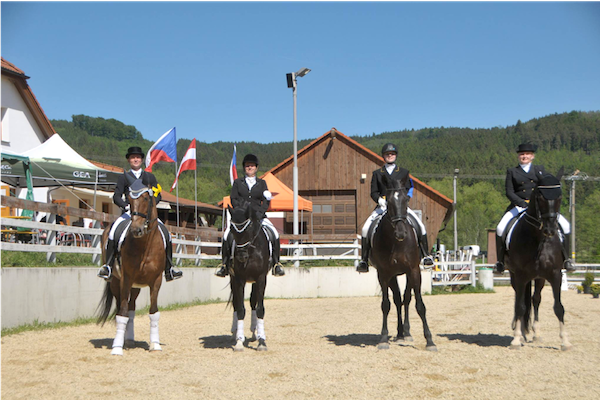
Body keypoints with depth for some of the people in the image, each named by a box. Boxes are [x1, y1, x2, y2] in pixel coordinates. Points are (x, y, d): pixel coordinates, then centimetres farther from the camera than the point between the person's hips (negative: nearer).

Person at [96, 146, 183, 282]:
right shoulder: (124, 177, 12)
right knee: (114, 229, -29)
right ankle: (108, 266, -23)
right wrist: (125, 206, -13)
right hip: (129, 212, -1)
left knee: (165, 233, -18)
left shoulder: (150, 177, 17)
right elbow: (116, 196, 6)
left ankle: (169, 270, -10)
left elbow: (158, 195, 12)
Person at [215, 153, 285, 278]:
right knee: (227, 235, -25)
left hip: (258, 215, 1)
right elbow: (233, 199, 5)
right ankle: (224, 264, -11)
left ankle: (276, 263, -10)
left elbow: (266, 201, 5)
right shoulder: (237, 182, 13)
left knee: (274, 234, -21)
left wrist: (259, 213, -13)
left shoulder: (262, 183, 15)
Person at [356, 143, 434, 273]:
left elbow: (408, 189, 8)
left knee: (420, 226, -17)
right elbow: (373, 192, 6)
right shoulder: (377, 173, 12)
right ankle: (364, 260, -10)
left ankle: (425, 255, -2)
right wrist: (380, 200, -15)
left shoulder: (403, 172, 13)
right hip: (382, 206, 0)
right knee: (365, 228, -19)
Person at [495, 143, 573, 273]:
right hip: (519, 206, -1)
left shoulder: (540, 169, 15)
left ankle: (566, 258, 0)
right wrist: (522, 203, -16)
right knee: (500, 228, -25)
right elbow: (509, 192, 0)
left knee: (565, 225, -14)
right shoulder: (511, 172, 11)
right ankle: (500, 261, -11)